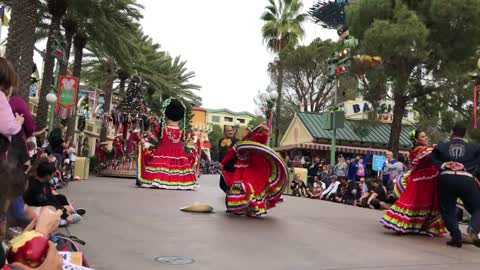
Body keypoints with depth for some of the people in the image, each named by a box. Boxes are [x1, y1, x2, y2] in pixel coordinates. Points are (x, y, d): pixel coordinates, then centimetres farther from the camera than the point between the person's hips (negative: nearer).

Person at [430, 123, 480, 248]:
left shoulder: (442, 146, 16)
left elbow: (431, 157, 7)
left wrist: (442, 165, -1)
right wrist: (466, 166, -4)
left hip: (446, 179, 1)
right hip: (466, 179, 0)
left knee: (448, 210, 13)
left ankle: (456, 237, 0)